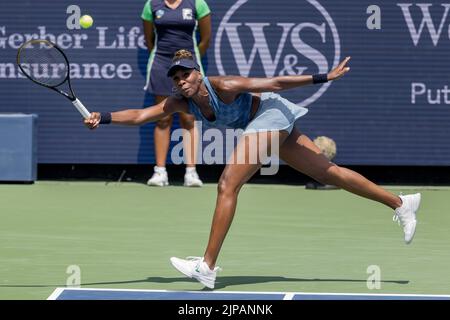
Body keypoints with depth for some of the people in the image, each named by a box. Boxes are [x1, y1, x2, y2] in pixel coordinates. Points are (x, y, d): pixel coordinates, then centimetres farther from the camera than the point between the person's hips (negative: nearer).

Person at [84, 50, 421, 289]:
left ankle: (207, 266, -18)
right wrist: (103, 117, -25)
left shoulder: (223, 86, -26)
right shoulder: (181, 103, -7)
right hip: (263, 124, 8)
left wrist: (324, 77, -17)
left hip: (273, 114, -8)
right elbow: (140, 115, -10)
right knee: (327, 172, 12)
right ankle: (401, 203, 21)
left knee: (227, 185, -17)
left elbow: (275, 83, -21)